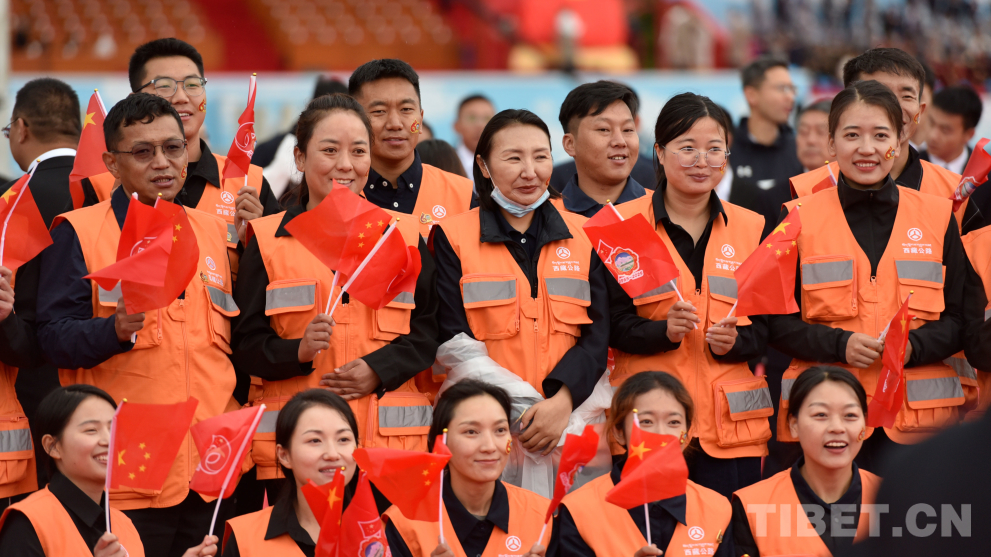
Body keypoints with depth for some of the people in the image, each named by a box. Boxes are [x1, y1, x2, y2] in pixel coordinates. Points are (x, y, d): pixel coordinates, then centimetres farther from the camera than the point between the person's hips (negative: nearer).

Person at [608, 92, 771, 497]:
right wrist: (664, 331, -19)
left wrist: (734, 341, -10)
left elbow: (770, 327, 11)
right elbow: (610, 324, -1)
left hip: (731, 425, 2)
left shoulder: (750, 229, 12)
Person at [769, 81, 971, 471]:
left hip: (919, 413, 1)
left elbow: (960, 318, 10)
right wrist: (838, 344, -12)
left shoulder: (937, 216, 10)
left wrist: (915, 346, -10)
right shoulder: (801, 218, 6)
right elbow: (776, 322, 5)